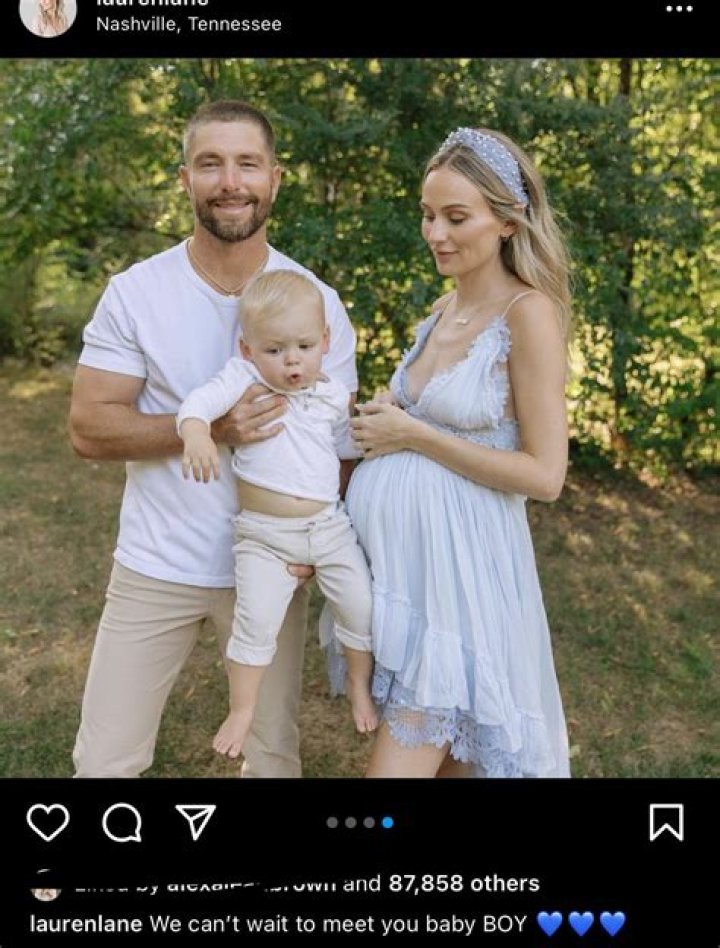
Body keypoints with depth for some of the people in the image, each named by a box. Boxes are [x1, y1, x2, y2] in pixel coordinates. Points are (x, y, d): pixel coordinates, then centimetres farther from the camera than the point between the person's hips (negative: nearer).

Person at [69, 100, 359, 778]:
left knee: (273, 756, 14)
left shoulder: (317, 302, -3)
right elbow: (88, 429, -10)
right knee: (104, 763, 8)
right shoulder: (134, 293, -6)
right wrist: (208, 427, -26)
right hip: (154, 569, 0)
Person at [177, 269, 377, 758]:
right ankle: (241, 710, 15)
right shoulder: (244, 378, -8)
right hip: (263, 535, -3)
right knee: (256, 622, -8)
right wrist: (196, 431, -47)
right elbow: (202, 400, -26)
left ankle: (360, 685, 33)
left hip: (330, 525, 4)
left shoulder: (333, 394, 6)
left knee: (362, 607, 6)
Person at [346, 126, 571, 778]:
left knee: (403, 760, -1)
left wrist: (413, 436, -14)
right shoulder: (445, 309, 10)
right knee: (443, 752, 18)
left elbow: (544, 475, -17)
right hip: (398, 546, 7)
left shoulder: (529, 313, -13)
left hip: (457, 557, -7)